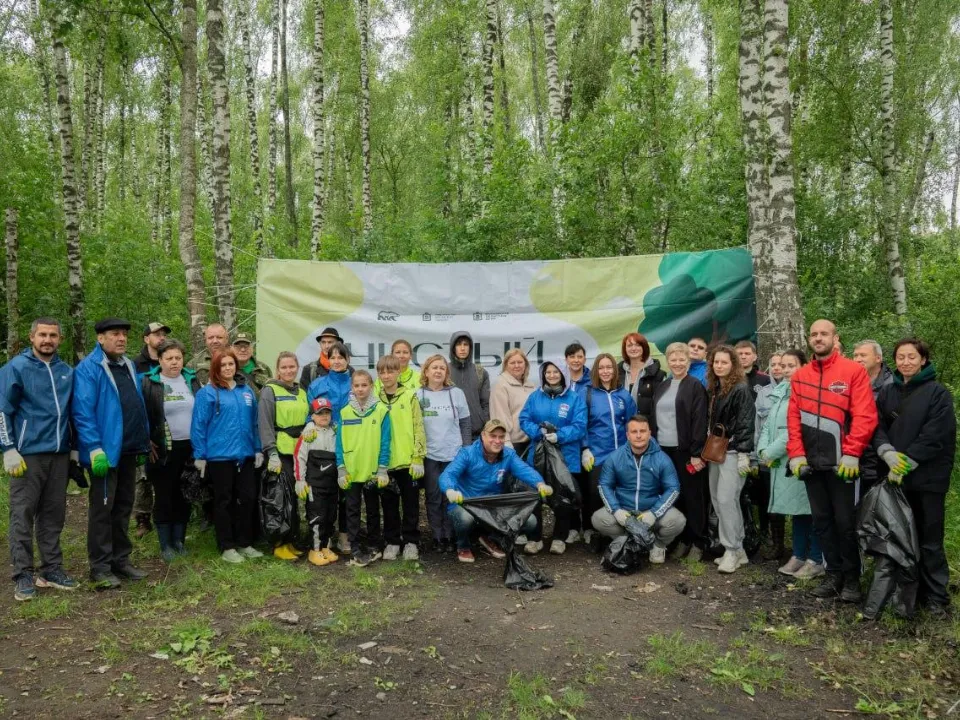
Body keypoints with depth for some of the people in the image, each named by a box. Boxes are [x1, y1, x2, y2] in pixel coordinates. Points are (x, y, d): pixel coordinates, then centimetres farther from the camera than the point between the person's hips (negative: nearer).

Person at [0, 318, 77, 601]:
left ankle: (51, 569, 18)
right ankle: (23, 576, 7)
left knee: (54, 515, 10)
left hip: (59, 454, 5)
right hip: (28, 454, -5)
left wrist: (73, 447, 16)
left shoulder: (66, 371, 10)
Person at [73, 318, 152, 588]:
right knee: (102, 509, 1)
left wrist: (143, 443, 14)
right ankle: (100, 567, 10)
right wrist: (95, 448, -22)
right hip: (106, 450, -8)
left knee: (123, 507, 15)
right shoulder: (88, 368, -11)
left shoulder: (129, 366, 14)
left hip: (129, 450, 8)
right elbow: (83, 412, -17)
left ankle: (121, 559, 25)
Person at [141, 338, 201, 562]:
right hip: (163, 450, -3)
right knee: (164, 497, 5)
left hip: (190, 448, 4)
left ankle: (179, 541, 23)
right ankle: (165, 545, 15)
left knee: (183, 497, 10)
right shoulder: (149, 383, -4)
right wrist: (147, 443, -9)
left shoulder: (192, 380, 9)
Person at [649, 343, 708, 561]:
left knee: (692, 496, 2)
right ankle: (683, 538, 19)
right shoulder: (661, 387, 15)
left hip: (686, 450, -6)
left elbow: (699, 421, -11)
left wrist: (697, 453, -17)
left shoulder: (695, 386, -5)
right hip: (663, 449, 6)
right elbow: (654, 418, 17)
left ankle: (699, 542, 12)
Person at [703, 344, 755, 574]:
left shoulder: (741, 389, -9)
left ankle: (732, 551, -1)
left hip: (733, 452, -8)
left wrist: (743, 454, -18)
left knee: (726, 499, -11)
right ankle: (737, 549, 16)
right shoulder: (713, 388, 14)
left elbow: (745, 424, -14)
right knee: (718, 500, 8)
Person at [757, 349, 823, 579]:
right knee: (795, 509, 15)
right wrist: (763, 450, 1)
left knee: (809, 509, 0)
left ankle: (816, 560, 10)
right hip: (780, 461, 8)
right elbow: (769, 424, 16)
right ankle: (799, 555, 24)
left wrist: (771, 452, -12)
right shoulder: (779, 392, 15)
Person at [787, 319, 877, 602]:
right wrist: (796, 454, -2)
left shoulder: (853, 371, -4)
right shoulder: (800, 376, 10)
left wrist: (850, 454, -17)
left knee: (845, 521, 3)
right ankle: (834, 575, 22)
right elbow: (793, 418, 7)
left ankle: (852, 578, 18)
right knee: (821, 520, 10)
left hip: (841, 462, -4)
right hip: (811, 462, 5)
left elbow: (865, 416, -11)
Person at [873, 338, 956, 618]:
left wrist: (907, 462, -15)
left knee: (930, 540, 1)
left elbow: (936, 435, -12)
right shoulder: (887, 392, 10)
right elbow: (877, 426, 3)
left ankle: (936, 597, 12)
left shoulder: (938, 393, -3)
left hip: (928, 477, -4)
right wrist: (888, 453, -15)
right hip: (895, 477, 4)